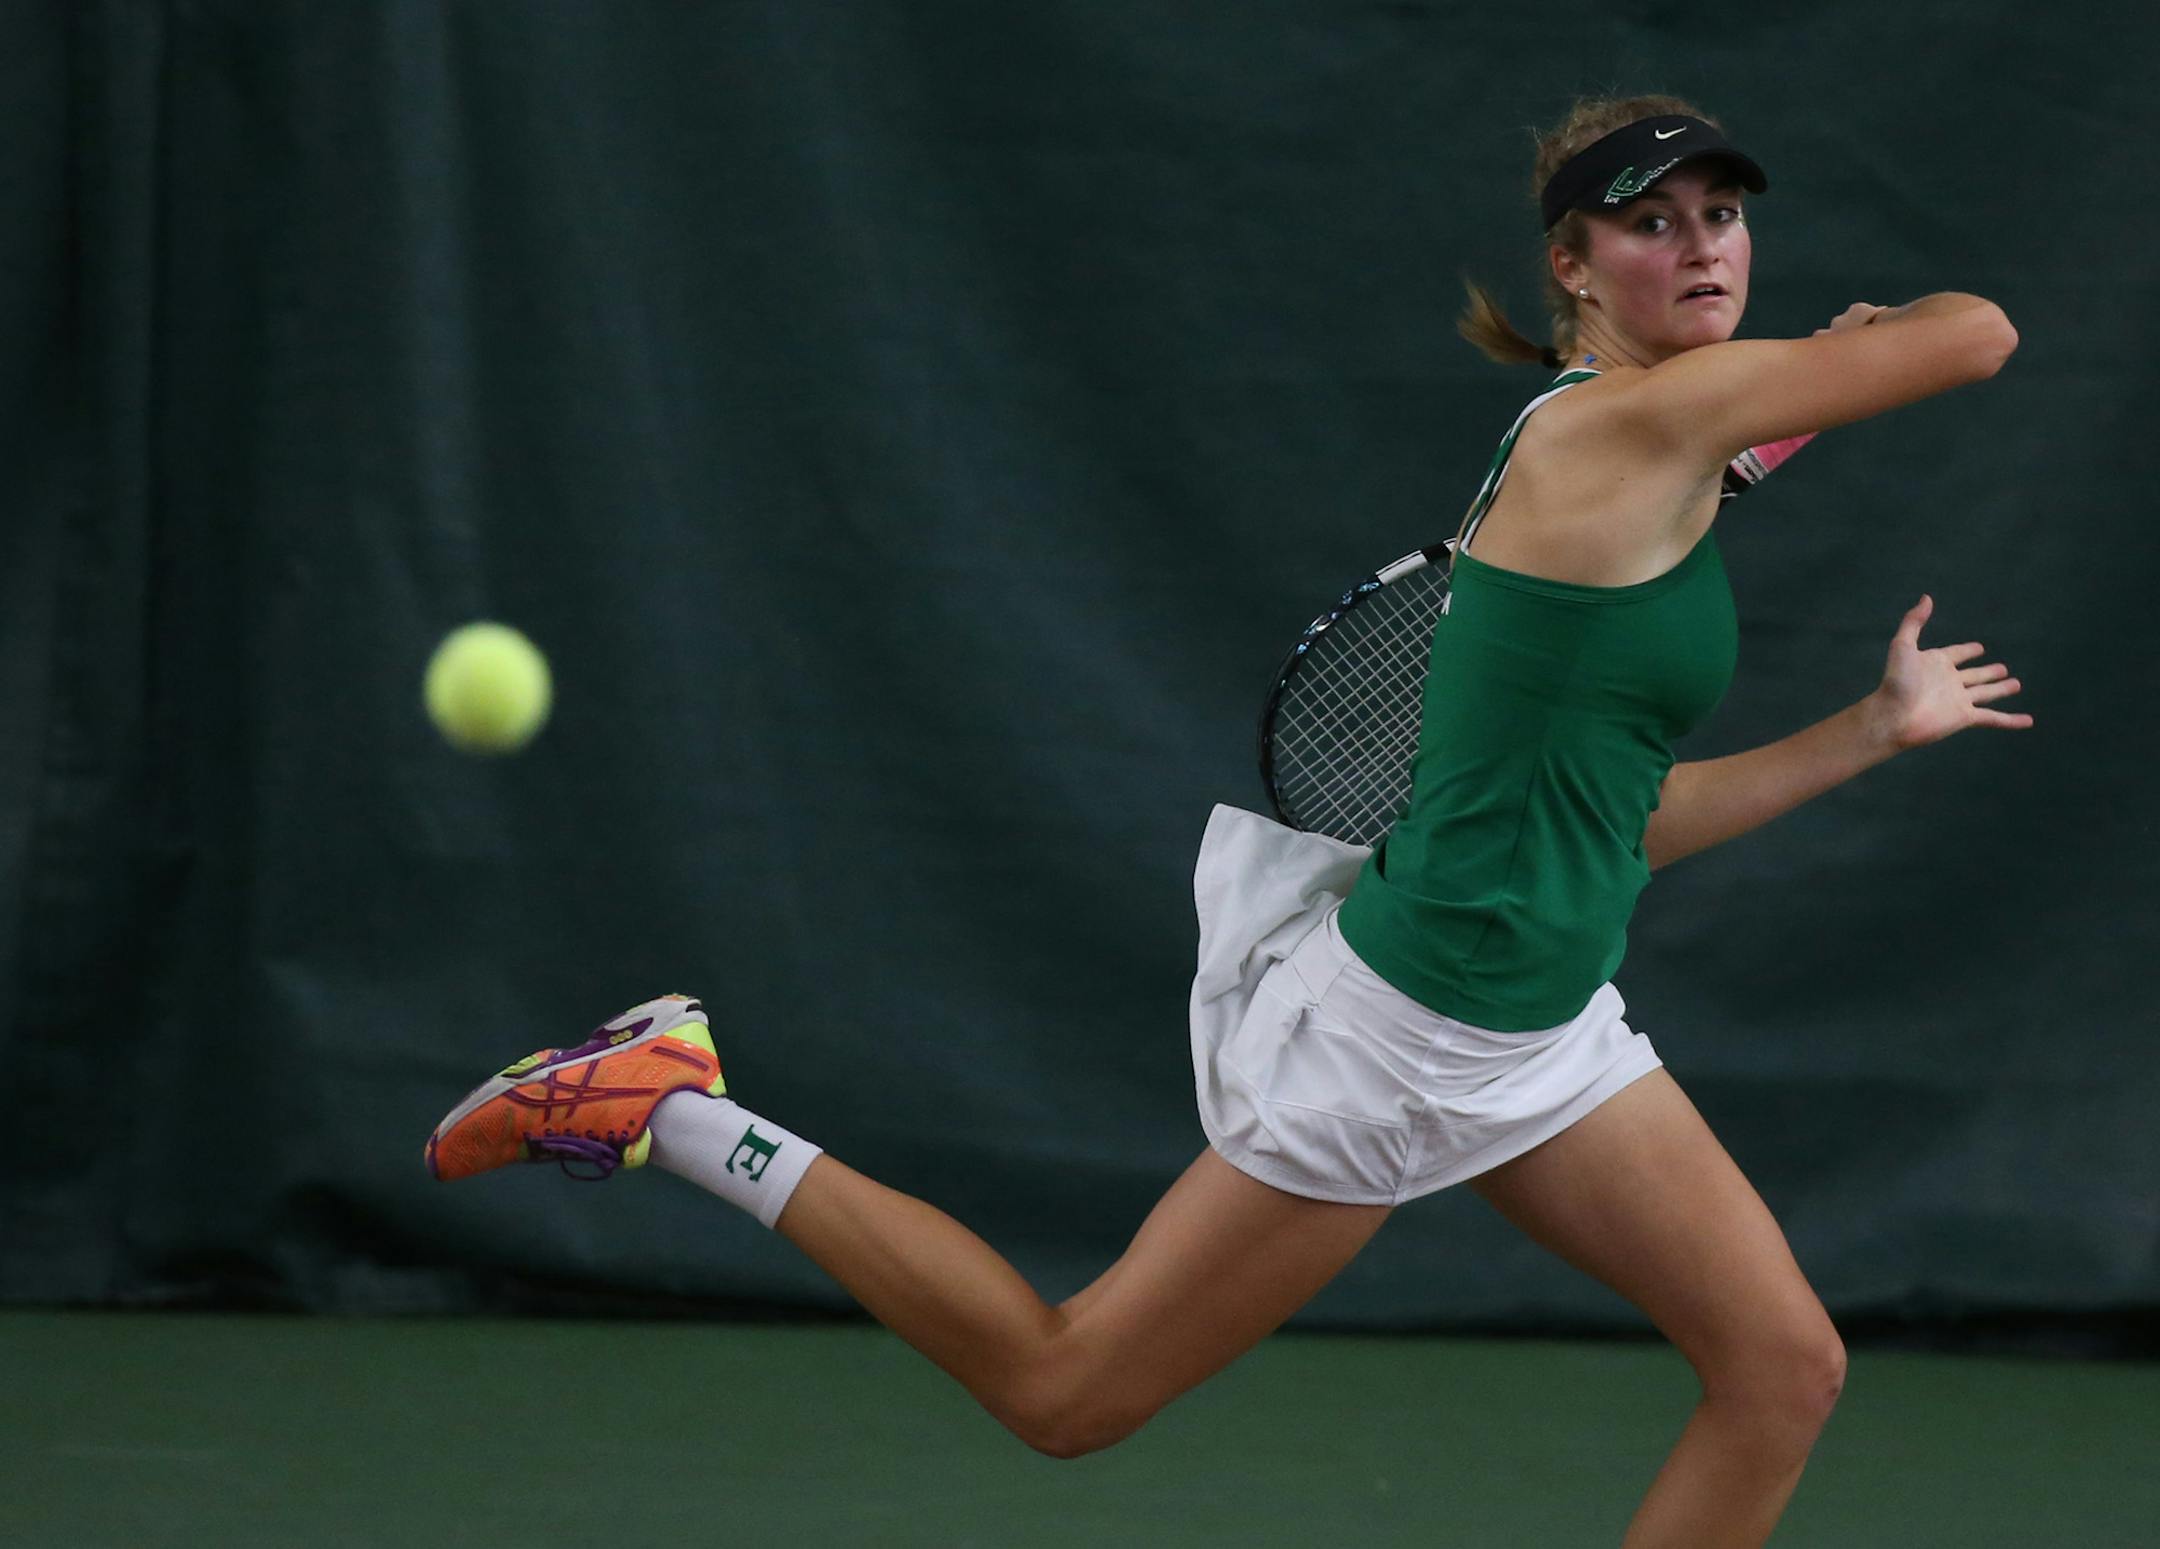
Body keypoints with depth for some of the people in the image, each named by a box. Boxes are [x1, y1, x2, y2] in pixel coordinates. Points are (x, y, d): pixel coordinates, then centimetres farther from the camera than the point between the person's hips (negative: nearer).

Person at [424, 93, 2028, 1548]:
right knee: (1063, 1390, 2)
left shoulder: (1652, 464, 11)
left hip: (1539, 1037, 9)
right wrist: (1829, 354, 4)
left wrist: (1876, 726, 15)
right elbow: (1978, 334, -17)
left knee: (1785, 1370, 2)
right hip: (1399, 1026, -9)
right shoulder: (1637, 419, -18)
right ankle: (677, 1112, 15)